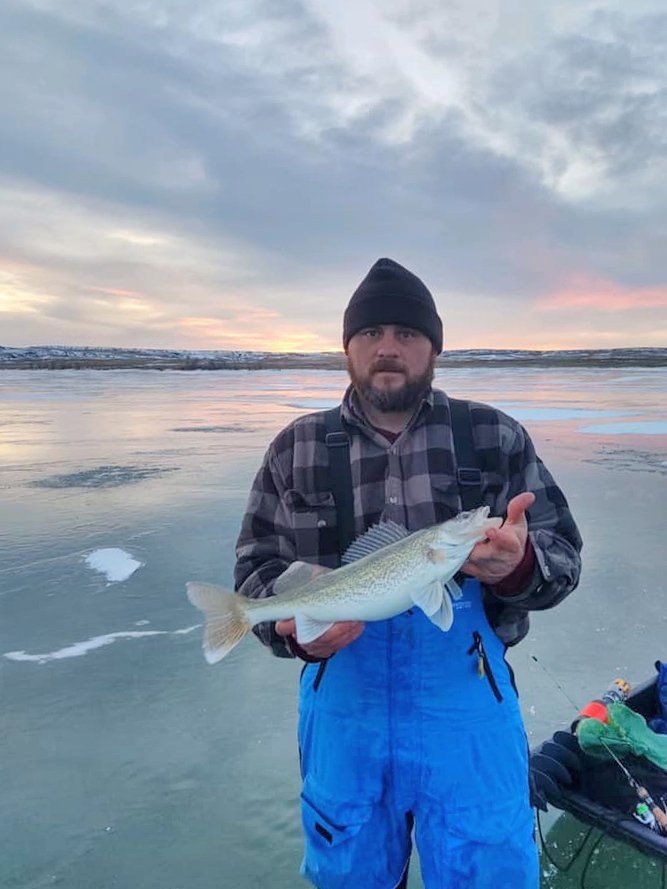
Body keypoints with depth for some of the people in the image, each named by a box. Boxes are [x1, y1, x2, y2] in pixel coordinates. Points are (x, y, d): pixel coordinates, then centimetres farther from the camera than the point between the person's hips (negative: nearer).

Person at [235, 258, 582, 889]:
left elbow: (563, 555, -3)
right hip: (341, 699, 2)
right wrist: (292, 623, -17)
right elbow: (256, 564, 2)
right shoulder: (295, 450, 0)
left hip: (469, 699, -1)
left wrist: (518, 565, -26)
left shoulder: (497, 437, -2)